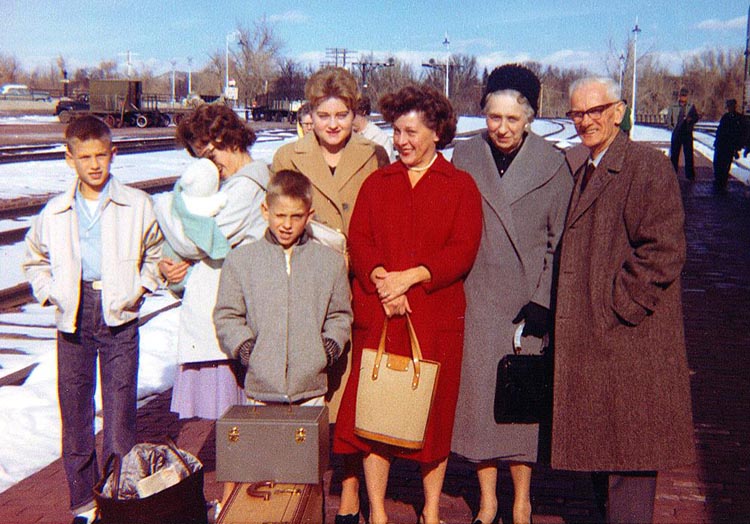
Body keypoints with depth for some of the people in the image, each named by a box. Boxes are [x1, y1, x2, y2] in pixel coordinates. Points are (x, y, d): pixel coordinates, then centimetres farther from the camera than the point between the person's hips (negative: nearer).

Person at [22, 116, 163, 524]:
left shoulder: (137, 205, 0)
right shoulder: (54, 213, 5)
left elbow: (155, 255, 15)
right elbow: (35, 260, 22)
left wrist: (139, 288, 3)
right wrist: (50, 292, 8)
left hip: (119, 316, -2)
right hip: (74, 317, 2)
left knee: (120, 410, -1)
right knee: (75, 412, 7)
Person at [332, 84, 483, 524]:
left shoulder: (461, 186, 6)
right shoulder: (376, 183, 14)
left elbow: (464, 250, -5)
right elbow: (359, 241, 4)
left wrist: (410, 277, -16)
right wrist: (381, 280, -14)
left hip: (436, 316, -2)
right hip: (377, 313, 2)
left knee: (434, 411, 6)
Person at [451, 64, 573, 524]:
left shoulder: (553, 166, -2)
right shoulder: (464, 157, 3)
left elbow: (560, 241, 0)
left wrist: (543, 299, -7)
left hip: (527, 302, -2)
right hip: (475, 300, 2)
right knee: (479, 397, 7)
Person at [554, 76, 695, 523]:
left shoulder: (646, 165, -11)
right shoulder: (584, 172, 16)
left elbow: (662, 252, -18)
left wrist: (616, 310, -16)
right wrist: (568, 314, 11)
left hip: (629, 340, -8)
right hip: (591, 340, 9)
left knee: (630, 450, 0)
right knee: (604, 447, 17)